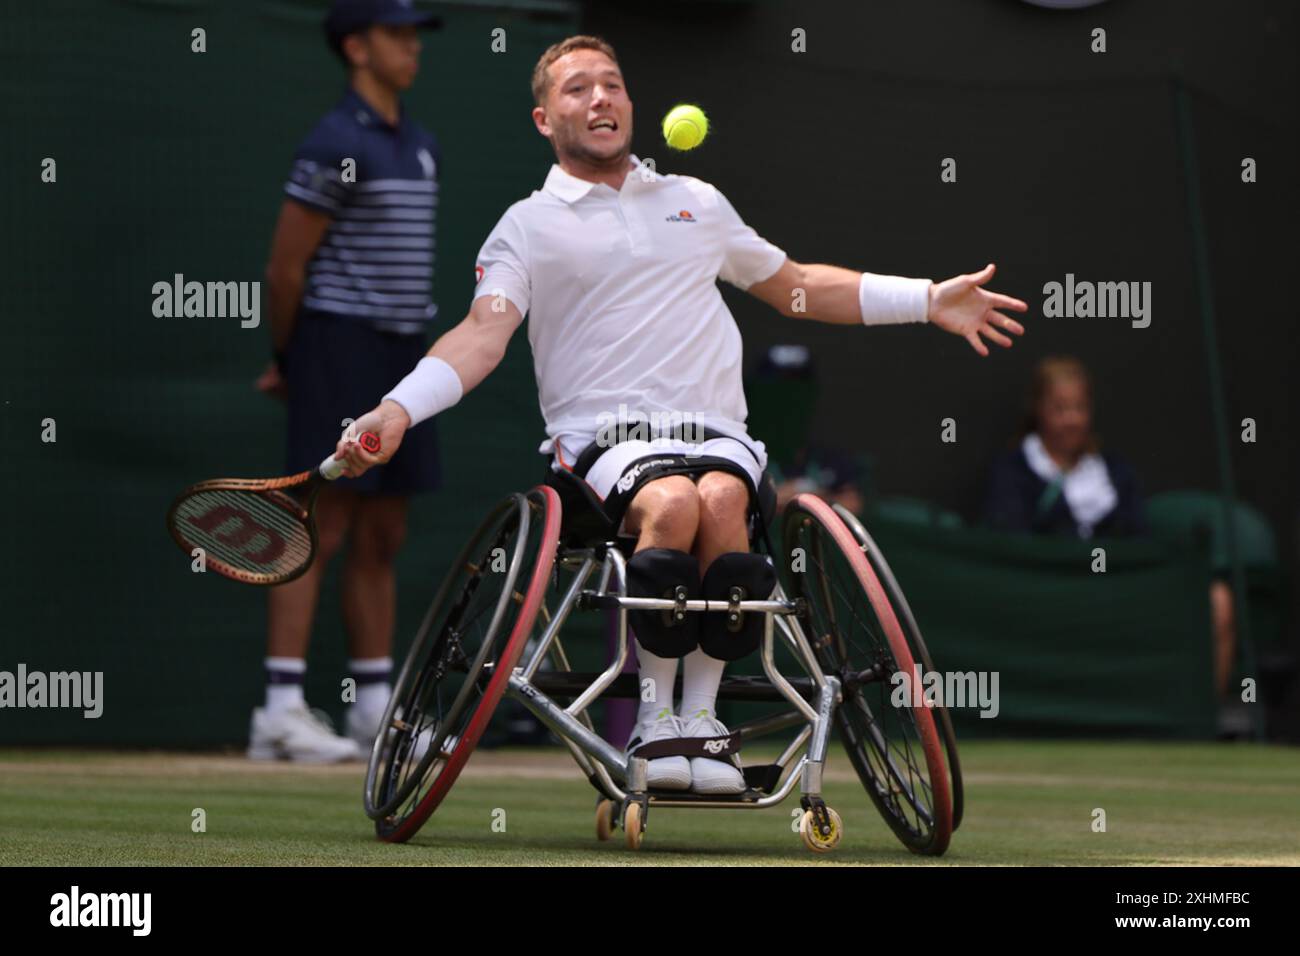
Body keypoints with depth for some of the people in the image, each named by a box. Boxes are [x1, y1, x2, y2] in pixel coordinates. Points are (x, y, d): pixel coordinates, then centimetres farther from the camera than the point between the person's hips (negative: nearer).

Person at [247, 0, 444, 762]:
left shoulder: (422, 148, 15)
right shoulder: (336, 147, -12)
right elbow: (287, 264, -10)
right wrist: (291, 362, 1)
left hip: (405, 355, 8)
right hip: (340, 347, -8)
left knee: (384, 535, 10)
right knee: (324, 527, -11)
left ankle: (376, 709, 14)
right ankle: (283, 708, -12)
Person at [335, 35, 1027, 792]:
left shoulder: (698, 203, 26)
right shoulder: (529, 226, 13)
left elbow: (798, 289, 36)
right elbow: (484, 334, -2)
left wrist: (931, 301, 28)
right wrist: (397, 411, -22)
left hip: (717, 435, 3)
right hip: (605, 438, -3)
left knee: (721, 501, -34)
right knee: (672, 503, -37)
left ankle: (703, 716, -25)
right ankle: (655, 717, -25)